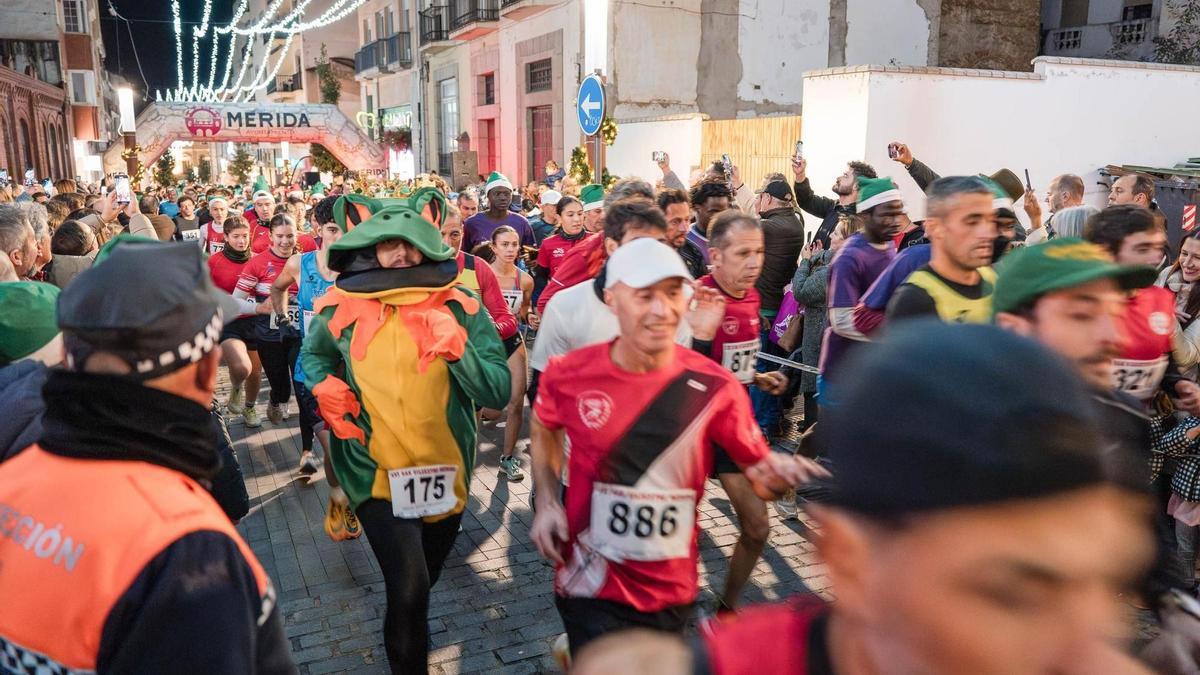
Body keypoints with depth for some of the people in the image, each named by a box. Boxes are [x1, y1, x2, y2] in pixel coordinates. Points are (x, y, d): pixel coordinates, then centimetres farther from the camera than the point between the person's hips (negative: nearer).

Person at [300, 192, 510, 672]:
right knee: (409, 587, -18)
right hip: (376, 472, -1)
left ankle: (406, 632, 57)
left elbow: (498, 393, -12)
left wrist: (457, 348, -26)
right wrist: (323, 385, -3)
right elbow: (311, 354, 17)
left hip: (444, 473, 2)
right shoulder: (344, 307, -5)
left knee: (418, 583, 24)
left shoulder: (459, 307, -8)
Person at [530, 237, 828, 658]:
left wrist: (780, 473, -29)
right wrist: (546, 502, -3)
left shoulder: (714, 386, -14)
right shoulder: (570, 374, -12)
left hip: (669, 591, 2)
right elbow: (544, 430, 9)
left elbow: (761, 473, -7)